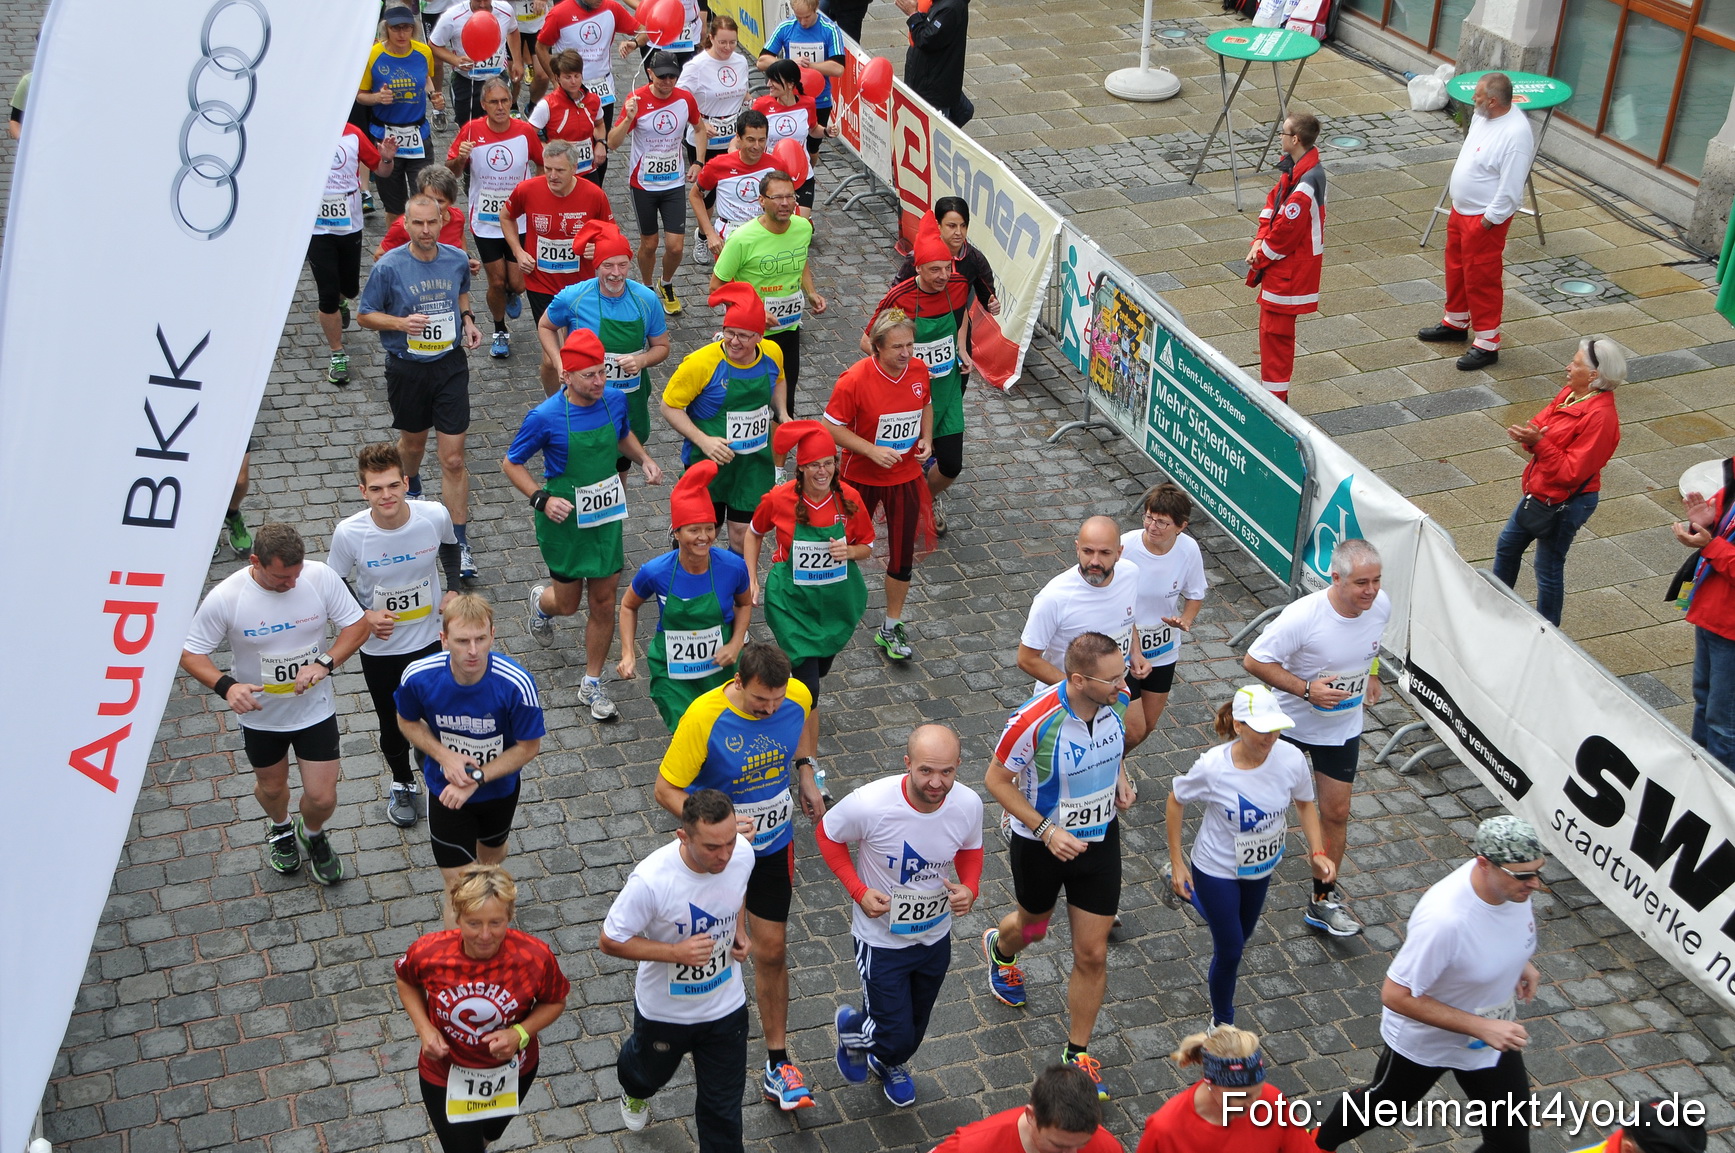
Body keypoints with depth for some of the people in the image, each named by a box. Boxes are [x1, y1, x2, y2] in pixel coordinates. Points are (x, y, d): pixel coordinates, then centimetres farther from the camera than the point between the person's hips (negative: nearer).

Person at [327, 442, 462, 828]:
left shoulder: (435, 516, -21)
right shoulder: (349, 533, -25)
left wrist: (453, 589, -6)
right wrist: (366, 616, -21)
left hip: (430, 640, 1)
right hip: (379, 649, -1)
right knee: (392, 726, 18)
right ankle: (403, 785, 48)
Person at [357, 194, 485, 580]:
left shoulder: (457, 259, -4)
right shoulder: (388, 267, -13)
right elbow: (364, 314, -4)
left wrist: (468, 320, 0)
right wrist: (401, 322, -22)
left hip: (451, 364, 1)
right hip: (407, 367, -1)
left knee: (453, 459, -4)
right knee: (413, 443, 22)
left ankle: (460, 543, 1)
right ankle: (410, 491, 57)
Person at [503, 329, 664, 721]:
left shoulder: (615, 400, -8)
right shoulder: (545, 417, -21)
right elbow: (511, 464, -8)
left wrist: (644, 459, -4)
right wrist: (541, 499, -22)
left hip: (607, 516, 4)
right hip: (564, 518, -3)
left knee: (604, 601, 7)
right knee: (567, 603, 12)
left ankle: (592, 684, 24)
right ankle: (540, 600, 51)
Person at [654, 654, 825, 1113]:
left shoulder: (798, 697, -18)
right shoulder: (703, 717, -31)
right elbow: (666, 789, -22)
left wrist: (805, 777, 6)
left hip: (774, 846, 3)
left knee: (772, 951, 9)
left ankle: (777, 1065, 22)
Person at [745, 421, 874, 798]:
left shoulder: (849, 499, -11)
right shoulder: (779, 499, -16)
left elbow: (867, 547, 3)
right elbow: (754, 534, 5)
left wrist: (849, 551, -19)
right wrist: (752, 580, 0)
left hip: (837, 598, 3)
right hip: (792, 600, -3)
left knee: (818, 668, 21)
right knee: (808, 685, -8)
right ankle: (808, 763, 3)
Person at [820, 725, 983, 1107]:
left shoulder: (968, 805, -21)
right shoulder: (870, 804, -32)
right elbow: (828, 835, -12)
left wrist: (970, 888, -17)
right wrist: (859, 890, -20)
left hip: (935, 936, 4)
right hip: (881, 939, -4)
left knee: (913, 1028, 25)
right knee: (895, 1035, 0)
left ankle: (890, 1063, 60)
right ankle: (851, 1025, 36)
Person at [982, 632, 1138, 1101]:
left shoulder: (1116, 700, -15)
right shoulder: (1035, 720, -33)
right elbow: (997, 780, -19)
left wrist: (1120, 778, -8)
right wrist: (1046, 831, -26)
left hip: (1099, 838, 3)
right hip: (1040, 844, -3)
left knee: (1092, 954, 5)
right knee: (1033, 927, 25)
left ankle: (1078, 1053, 25)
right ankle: (999, 949, 63)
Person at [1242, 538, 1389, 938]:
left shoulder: (1381, 606, -15)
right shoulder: (1303, 617, -34)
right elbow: (1254, 660, -26)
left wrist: (1371, 674, 1)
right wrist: (1307, 689, -32)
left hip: (1343, 727, 4)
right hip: (1291, 722, -4)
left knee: (1336, 812, 8)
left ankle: (1324, 900, 22)